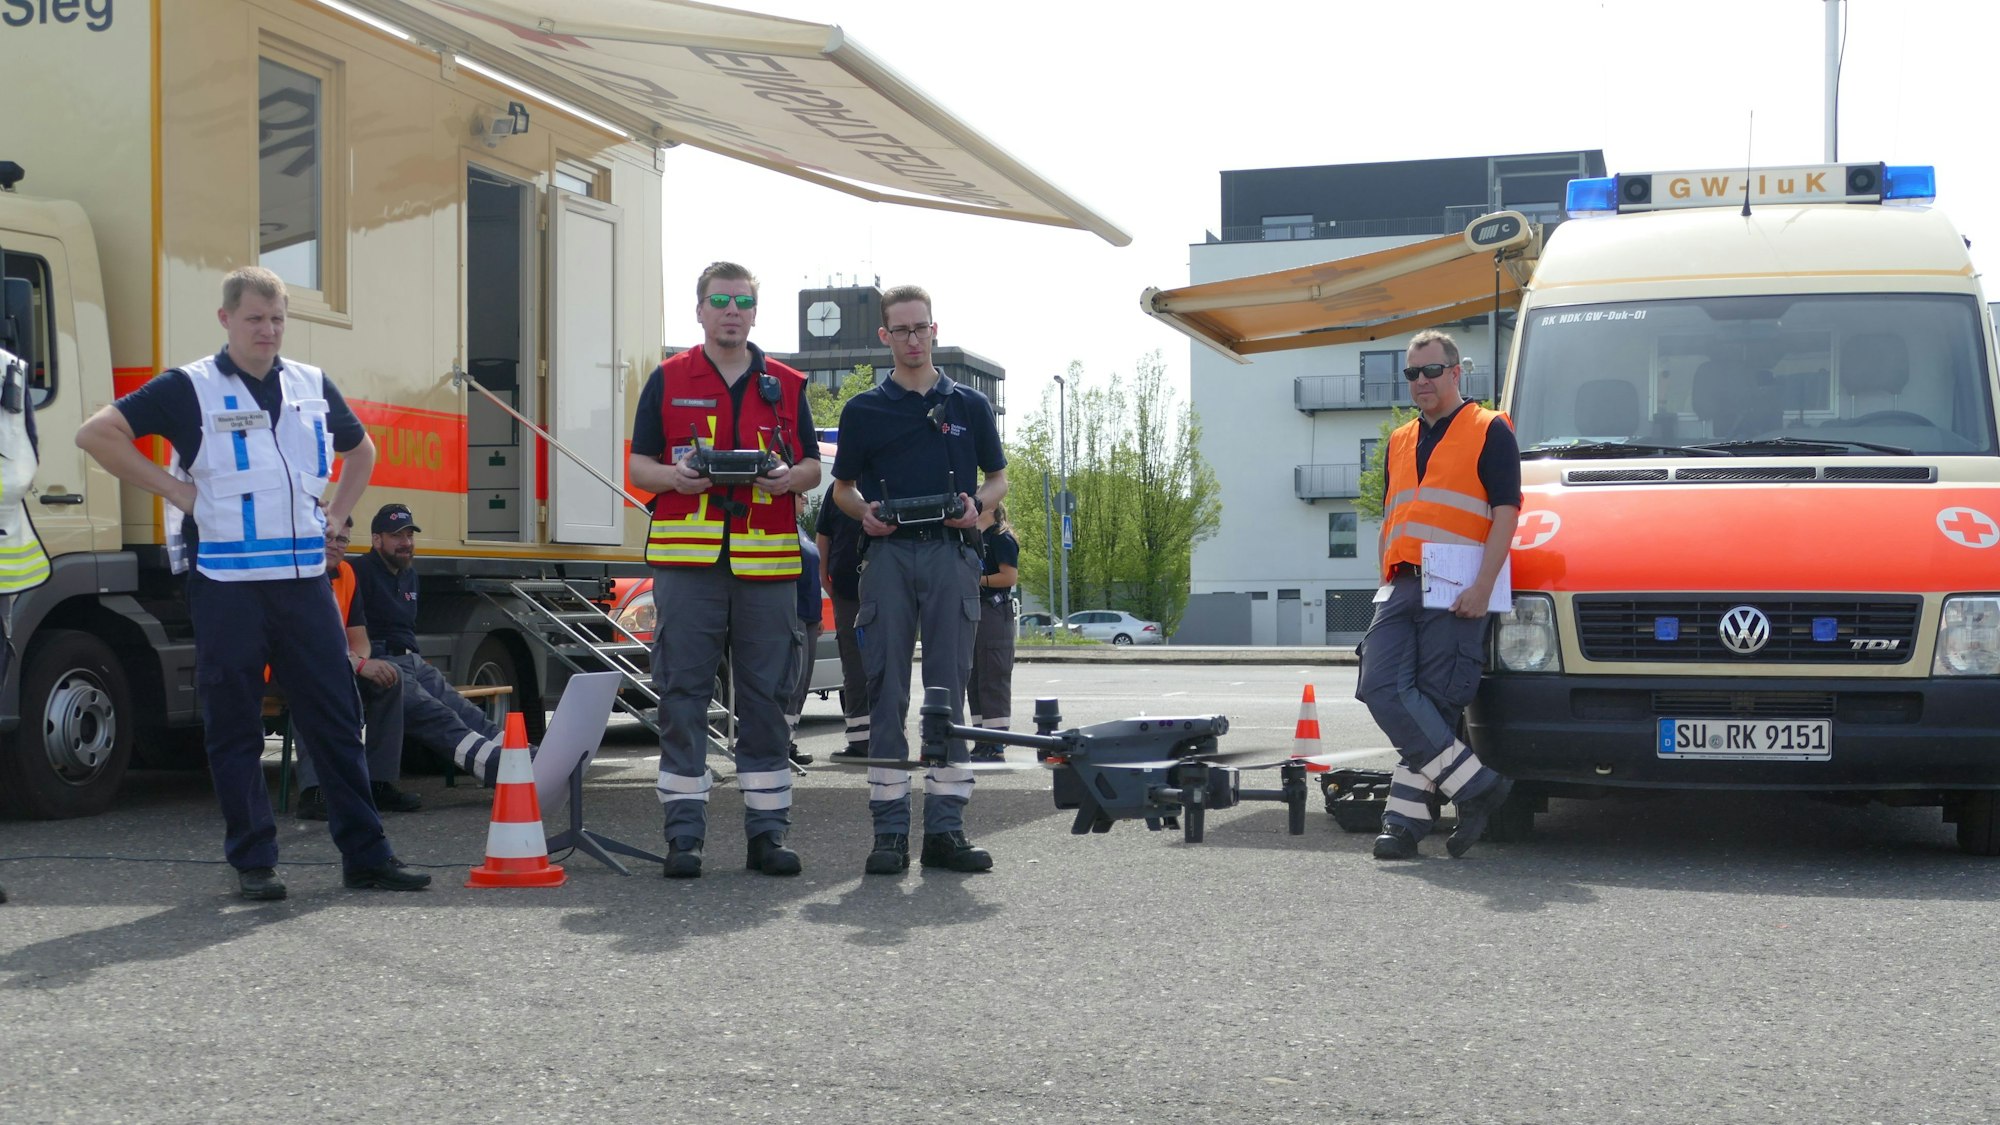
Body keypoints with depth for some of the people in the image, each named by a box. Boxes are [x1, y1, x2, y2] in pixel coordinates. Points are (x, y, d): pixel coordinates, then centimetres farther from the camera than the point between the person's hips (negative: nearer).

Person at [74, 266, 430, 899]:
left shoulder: (313, 387, 12)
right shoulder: (189, 389, -2)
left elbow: (361, 449, 29)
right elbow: (97, 434, -7)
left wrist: (336, 515, 16)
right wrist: (173, 489, -8)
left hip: (305, 582, 4)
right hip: (228, 584, -4)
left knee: (337, 720, 4)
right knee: (236, 728, 2)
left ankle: (366, 856, 8)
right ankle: (253, 862, 10)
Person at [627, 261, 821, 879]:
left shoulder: (786, 384, 14)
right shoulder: (667, 380, 9)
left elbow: (812, 465, 15)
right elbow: (639, 466, 9)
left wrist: (789, 478, -7)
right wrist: (676, 476, -12)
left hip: (768, 562, 2)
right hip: (686, 560, -1)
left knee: (765, 695, 4)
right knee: (682, 694, -2)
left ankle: (767, 833, 10)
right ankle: (684, 834, 3)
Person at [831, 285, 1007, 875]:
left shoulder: (969, 405, 11)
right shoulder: (863, 410, 9)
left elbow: (998, 477, 16)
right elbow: (842, 487, 15)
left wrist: (977, 505, -5)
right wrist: (865, 511, -6)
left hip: (951, 554, 1)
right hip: (889, 554, 0)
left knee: (948, 689, 0)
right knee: (887, 691, -2)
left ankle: (945, 828, 4)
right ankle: (890, 830, 2)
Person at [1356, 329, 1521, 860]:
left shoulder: (1489, 431, 4)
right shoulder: (1399, 442, 23)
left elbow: (1505, 513, -4)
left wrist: (1482, 586, -14)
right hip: (1400, 588, 6)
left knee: (1432, 705, -8)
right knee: (1383, 691, -9)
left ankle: (1407, 817, -1)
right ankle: (1476, 786, -7)